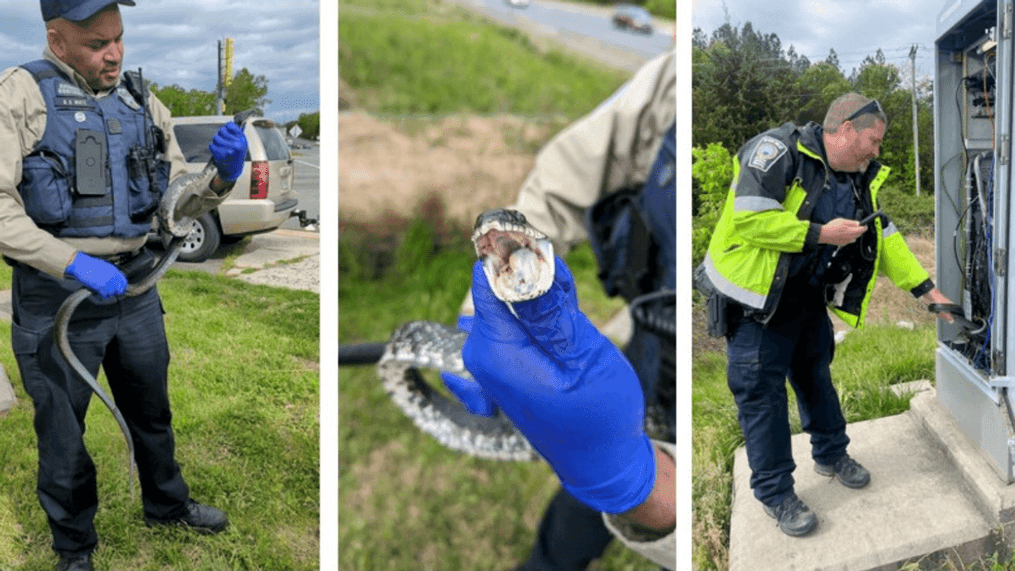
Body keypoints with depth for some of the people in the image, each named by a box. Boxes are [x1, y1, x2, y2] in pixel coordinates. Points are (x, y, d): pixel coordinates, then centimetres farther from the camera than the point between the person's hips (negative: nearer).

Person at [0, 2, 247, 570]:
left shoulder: (144, 103, 7)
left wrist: (223, 176, -11)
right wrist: (73, 262, -26)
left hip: (136, 284, 5)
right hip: (57, 295, -4)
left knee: (152, 409, 22)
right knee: (63, 431, 11)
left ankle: (167, 504, 46)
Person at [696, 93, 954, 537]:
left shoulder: (860, 179, 5)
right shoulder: (779, 150, -22)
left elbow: (885, 238, 9)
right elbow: (749, 218, -31)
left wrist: (928, 290, 3)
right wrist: (821, 234, -24)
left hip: (808, 299, 8)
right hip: (756, 301, -8)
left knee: (816, 376, 22)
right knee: (763, 393, 1)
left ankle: (831, 454, 44)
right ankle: (775, 493, 15)